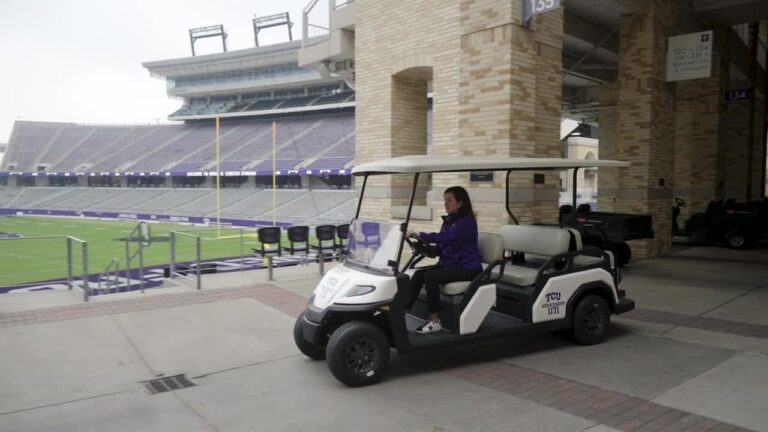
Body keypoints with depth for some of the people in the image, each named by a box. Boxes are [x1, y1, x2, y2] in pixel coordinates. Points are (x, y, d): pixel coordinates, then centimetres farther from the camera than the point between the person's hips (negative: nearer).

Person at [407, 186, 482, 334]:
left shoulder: (467, 221, -14)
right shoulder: (448, 221, 13)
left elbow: (445, 237, -30)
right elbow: (440, 247, 12)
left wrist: (420, 235, -33)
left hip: (468, 267, -8)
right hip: (449, 264, 8)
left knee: (431, 276, -28)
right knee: (418, 274, -15)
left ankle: (435, 322, -19)